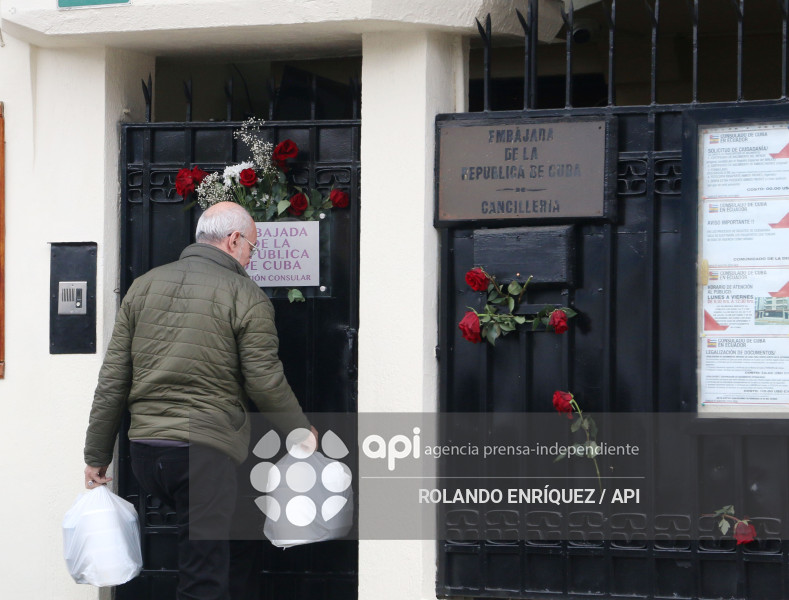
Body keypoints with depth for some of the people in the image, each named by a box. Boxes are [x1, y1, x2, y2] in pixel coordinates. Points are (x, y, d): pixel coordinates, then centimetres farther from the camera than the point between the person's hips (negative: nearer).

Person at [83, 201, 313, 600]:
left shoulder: (144, 286, 12)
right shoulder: (246, 296, -3)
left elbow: (112, 380, 10)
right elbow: (266, 383, -6)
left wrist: (96, 455, 14)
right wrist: (301, 432, 11)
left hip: (144, 452, 6)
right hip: (204, 453, -5)